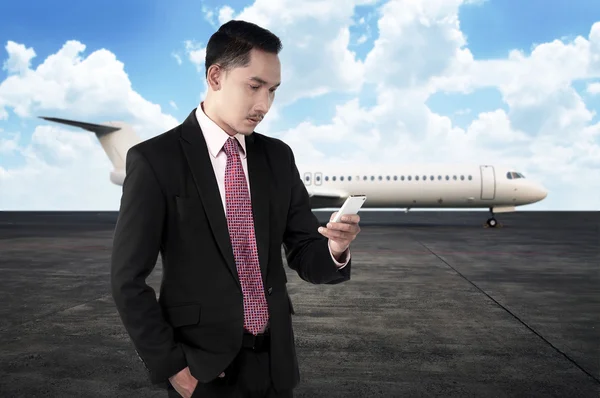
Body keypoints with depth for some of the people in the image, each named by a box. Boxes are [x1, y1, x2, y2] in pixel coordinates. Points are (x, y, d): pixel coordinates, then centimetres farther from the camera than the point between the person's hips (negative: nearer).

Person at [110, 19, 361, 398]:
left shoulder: (278, 156, 2)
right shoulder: (154, 160, -12)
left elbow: (304, 256, 2)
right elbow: (128, 279, -10)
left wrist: (334, 249, -19)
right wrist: (170, 366, -10)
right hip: (204, 367, -4)